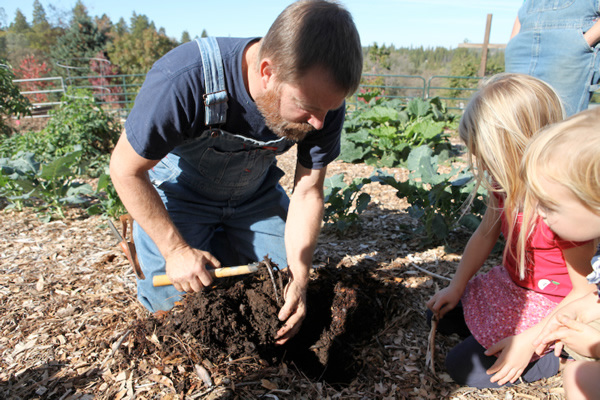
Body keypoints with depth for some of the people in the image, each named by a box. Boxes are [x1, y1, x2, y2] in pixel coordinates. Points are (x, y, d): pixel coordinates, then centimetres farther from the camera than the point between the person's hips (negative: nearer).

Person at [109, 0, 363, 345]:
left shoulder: (324, 100, -24)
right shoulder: (183, 83, -38)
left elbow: (308, 193, -15)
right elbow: (126, 170, -22)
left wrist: (299, 281, -19)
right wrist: (175, 250, -24)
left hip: (256, 193, 4)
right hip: (179, 189, -3)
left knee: (286, 280, 7)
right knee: (179, 303, -10)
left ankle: (221, 241, 29)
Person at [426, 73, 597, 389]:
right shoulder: (507, 184, -10)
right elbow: (485, 234, 4)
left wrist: (530, 340, -24)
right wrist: (455, 287, 5)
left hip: (547, 307, -7)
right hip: (507, 286, 8)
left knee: (465, 367, -8)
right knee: (442, 317, 11)